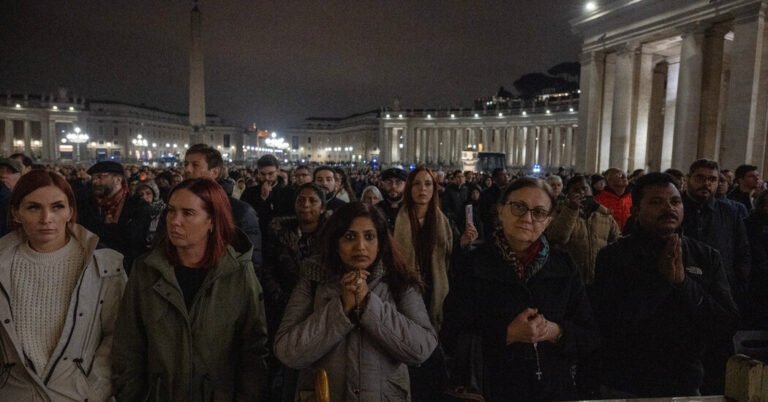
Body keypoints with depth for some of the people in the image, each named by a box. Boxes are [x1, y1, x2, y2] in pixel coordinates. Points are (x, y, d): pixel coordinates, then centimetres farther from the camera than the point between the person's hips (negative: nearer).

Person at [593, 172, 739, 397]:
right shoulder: (613, 256, -11)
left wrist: (683, 282, -20)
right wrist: (660, 279, -23)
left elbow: (726, 328, -7)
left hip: (686, 386, 3)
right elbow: (609, 325, -20)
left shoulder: (707, 257, -1)